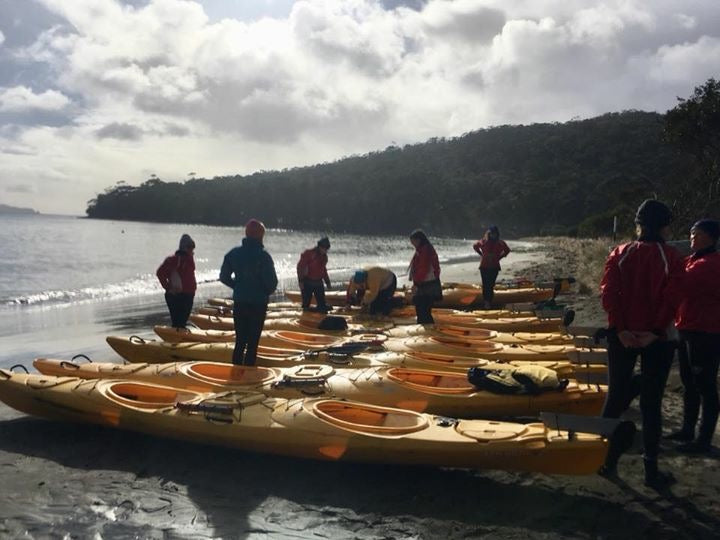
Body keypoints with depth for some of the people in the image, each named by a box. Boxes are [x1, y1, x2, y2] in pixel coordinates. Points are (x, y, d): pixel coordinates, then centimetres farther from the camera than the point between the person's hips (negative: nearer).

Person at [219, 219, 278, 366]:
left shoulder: (233, 253, 0)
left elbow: (224, 277, 5)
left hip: (239, 302, 4)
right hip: (258, 303, -4)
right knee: (253, 343, 4)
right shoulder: (263, 256, -13)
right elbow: (272, 281, -14)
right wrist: (267, 292, 7)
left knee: (240, 341, 14)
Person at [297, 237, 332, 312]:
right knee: (306, 303, 1)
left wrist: (327, 282, 21)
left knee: (322, 304, 4)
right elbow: (300, 267, -13)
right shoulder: (308, 254, -12)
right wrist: (300, 281, -19)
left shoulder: (324, 256, 10)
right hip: (307, 283, -6)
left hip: (318, 283, 6)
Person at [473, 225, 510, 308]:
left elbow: (507, 250, 15)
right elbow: (475, 246, 13)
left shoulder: (500, 243, -4)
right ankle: (487, 301, 0)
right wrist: (481, 254, 6)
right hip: (484, 266, -1)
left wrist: (499, 257, 6)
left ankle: (489, 301, 5)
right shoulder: (483, 242, -7)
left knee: (491, 285, -2)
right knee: (486, 284, -5)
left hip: (494, 267, 1)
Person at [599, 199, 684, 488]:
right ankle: (651, 470, 11)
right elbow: (671, 299, -13)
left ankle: (607, 460, 17)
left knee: (616, 397, 12)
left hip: (622, 336, 2)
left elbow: (608, 292, -7)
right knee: (651, 404, 5)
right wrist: (655, 332, -12)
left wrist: (620, 329, -8)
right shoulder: (671, 257, -5)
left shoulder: (620, 253, 1)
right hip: (656, 339, -2)